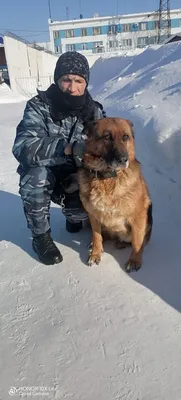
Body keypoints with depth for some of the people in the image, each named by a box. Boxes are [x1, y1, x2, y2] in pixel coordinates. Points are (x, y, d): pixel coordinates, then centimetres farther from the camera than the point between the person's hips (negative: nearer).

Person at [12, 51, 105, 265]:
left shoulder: (94, 111, -7)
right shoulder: (38, 106, -18)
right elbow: (23, 147, -33)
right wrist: (68, 147, -44)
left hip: (76, 178, 3)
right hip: (43, 176, -2)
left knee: (85, 207, -23)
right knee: (36, 174, -35)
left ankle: (73, 216, 18)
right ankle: (40, 236, -11)